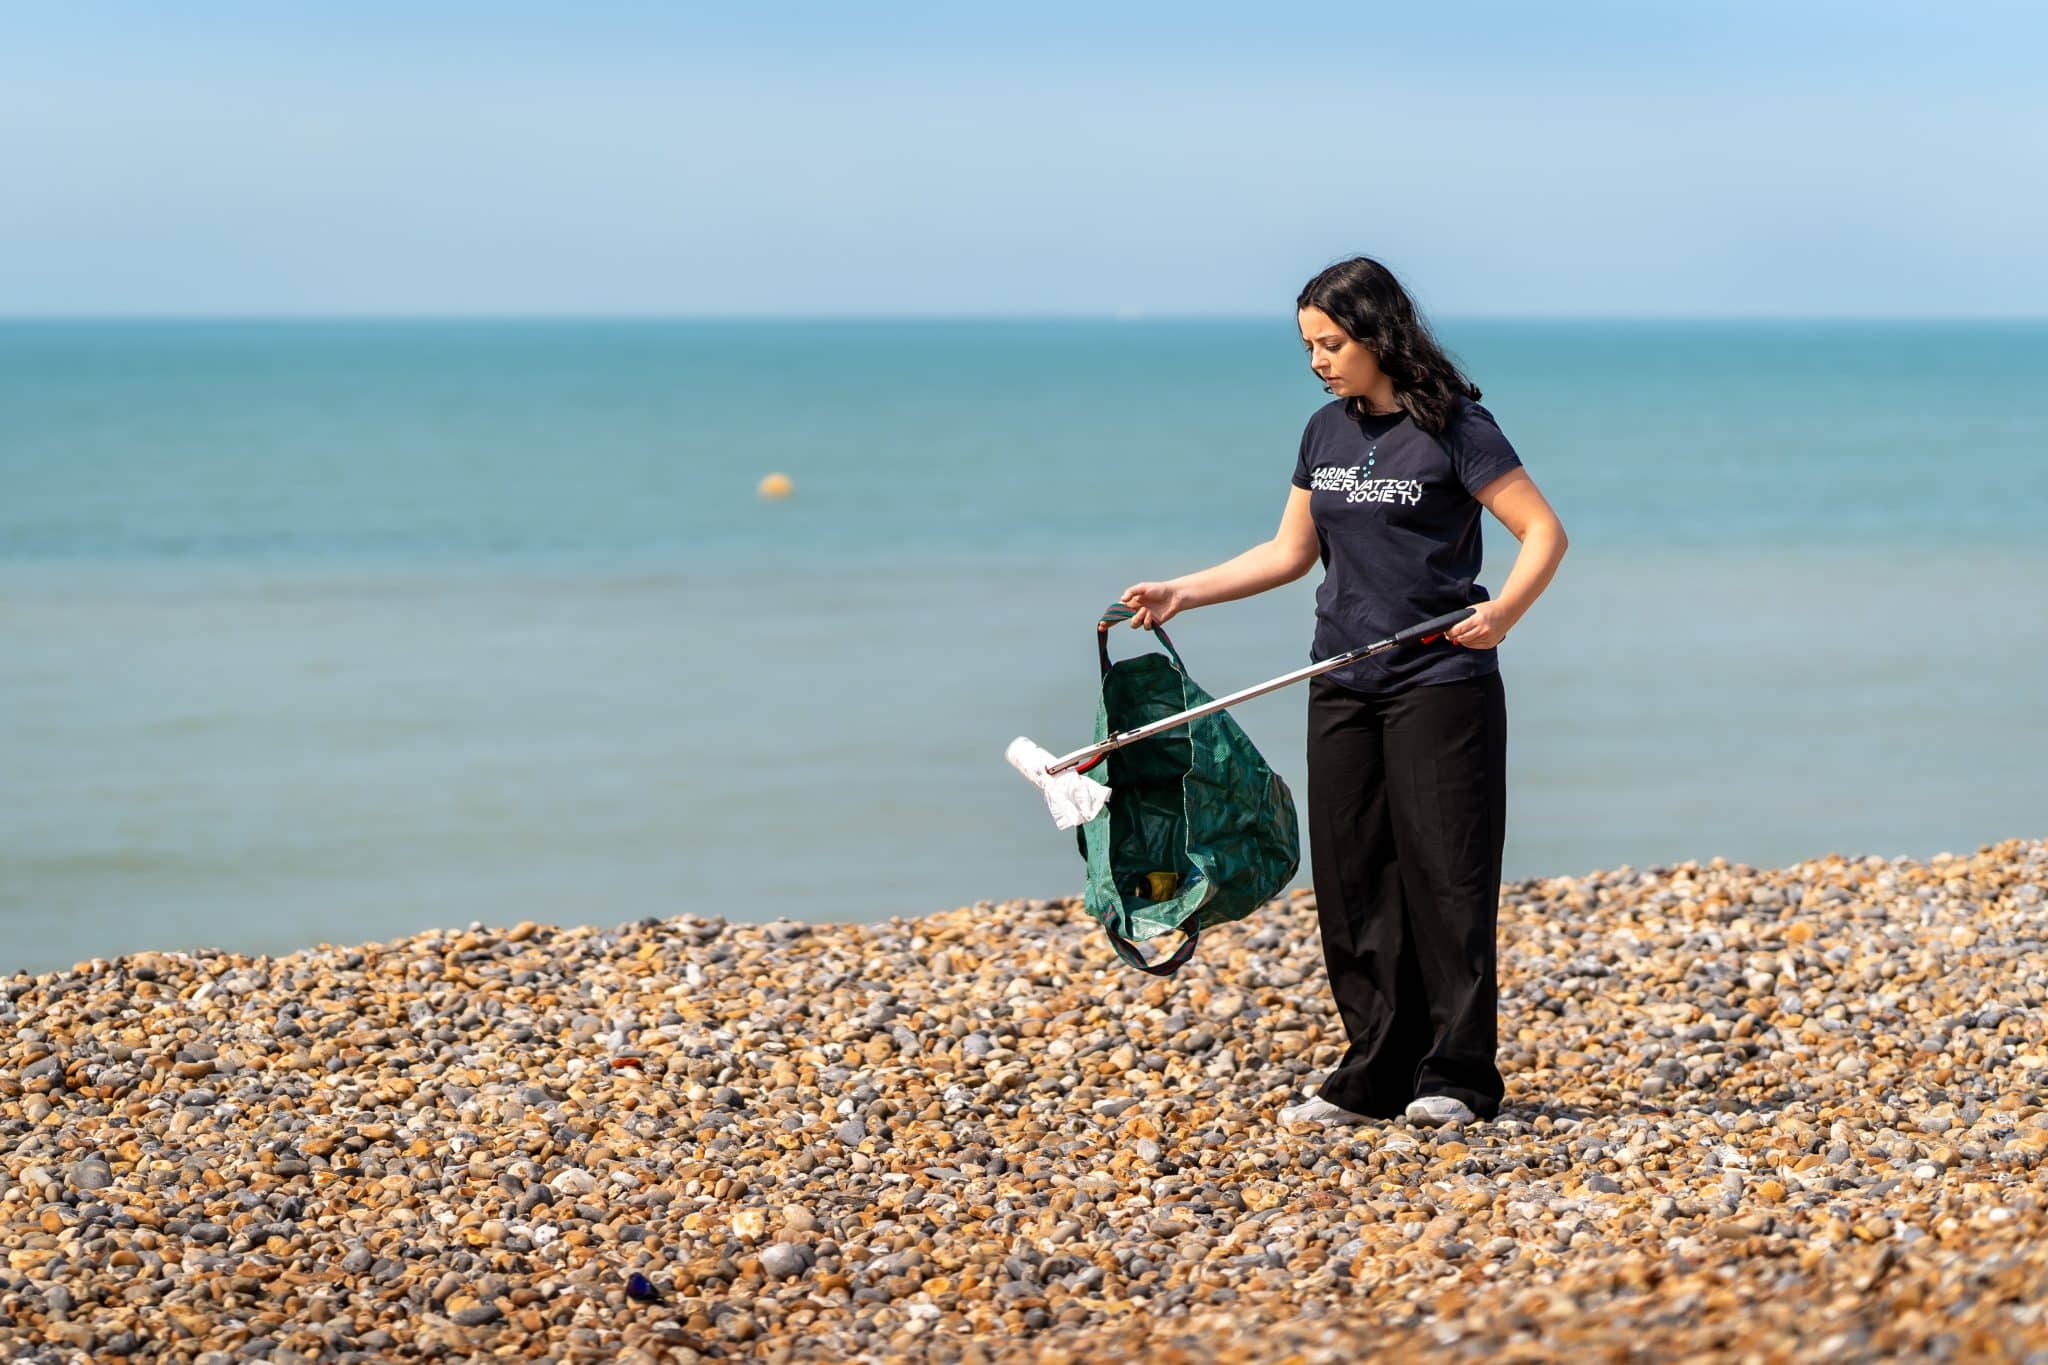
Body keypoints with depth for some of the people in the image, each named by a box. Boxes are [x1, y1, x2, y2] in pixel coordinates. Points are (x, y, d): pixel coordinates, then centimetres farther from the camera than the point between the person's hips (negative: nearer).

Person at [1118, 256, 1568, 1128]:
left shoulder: (1453, 428, -8)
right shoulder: (1326, 433, 12)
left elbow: (1543, 532, -10)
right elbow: (1291, 552, 19)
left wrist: (1503, 612, -26)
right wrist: (1180, 594, 12)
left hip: (1440, 685, -6)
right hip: (1343, 688, 6)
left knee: (1444, 875, -5)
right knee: (1351, 879, 4)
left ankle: (1455, 1077, 2)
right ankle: (1374, 1075, 10)